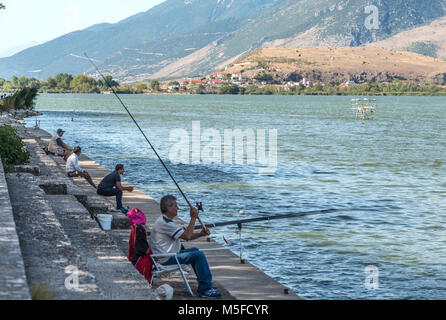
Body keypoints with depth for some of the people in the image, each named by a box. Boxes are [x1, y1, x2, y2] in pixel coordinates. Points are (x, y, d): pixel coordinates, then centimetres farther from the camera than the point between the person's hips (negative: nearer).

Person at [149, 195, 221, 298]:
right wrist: (193, 218, -14)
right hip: (166, 260, -11)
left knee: (194, 250, 23)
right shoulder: (164, 223, -20)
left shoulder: (165, 221, 15)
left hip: (167, 255, 11)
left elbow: (186, 235, 15)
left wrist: (201, 234, -1)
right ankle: (206, 289, -12)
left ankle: (203, 285, 25)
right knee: (199, 255, -16)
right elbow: (187, 236, -21)